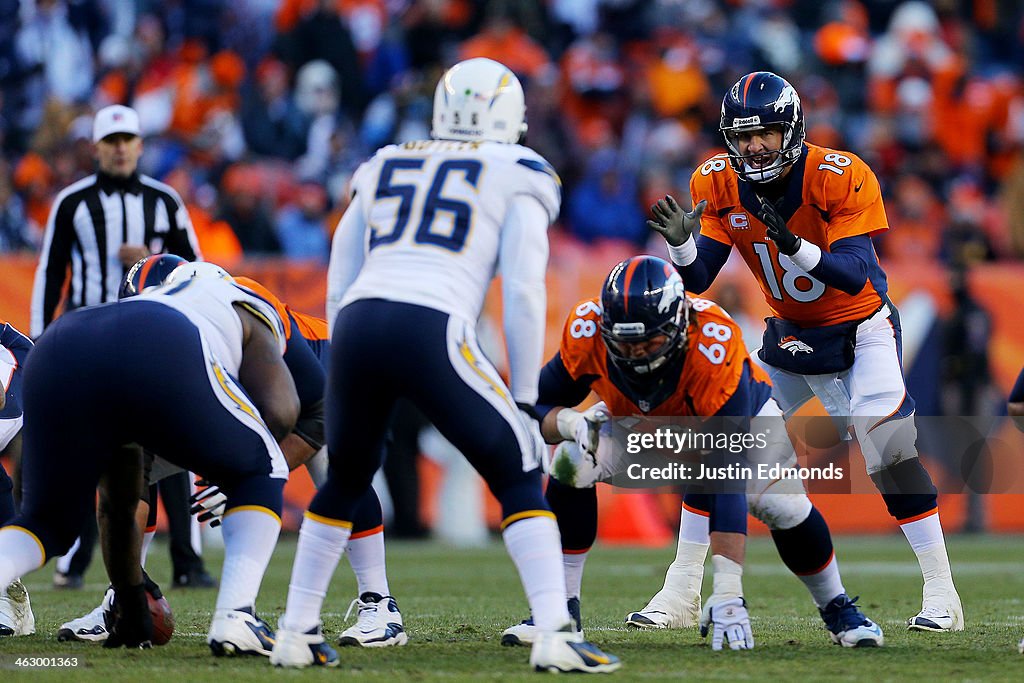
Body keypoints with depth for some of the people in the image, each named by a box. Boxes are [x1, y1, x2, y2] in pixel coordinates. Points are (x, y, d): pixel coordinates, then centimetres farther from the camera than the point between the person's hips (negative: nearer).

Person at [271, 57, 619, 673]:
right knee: (519, 478, 9)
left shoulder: (384, 168, 27)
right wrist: (525, 397, 11)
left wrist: (348, 382, 31)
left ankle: (296, 634, 24)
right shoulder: (516, 177, 14)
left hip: (358, 326, 4)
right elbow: (523, 292, 5)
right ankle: (556, 634, -4)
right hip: (431, 333, -4)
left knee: (345, 482, 27)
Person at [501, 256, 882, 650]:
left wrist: (727, 592, -52)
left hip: (735, 410, -3)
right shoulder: (587, 333, -35)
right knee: (571, 468, -23)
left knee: (783, 505, -22)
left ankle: (838, 610, 5)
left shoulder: (713, 348, -45)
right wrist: (571, 424, -46)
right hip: (634, 417, 3)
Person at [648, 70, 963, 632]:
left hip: (860, 329, -5)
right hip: (790, 334, 5)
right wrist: (681, 243, -34)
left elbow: (855, 278, -33)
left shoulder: (839, 178, -25)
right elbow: (698, 280, -12)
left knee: (889, 448, -21)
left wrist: (795, 246, -51)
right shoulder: (718, 185, -12)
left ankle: (941, 592, -14)